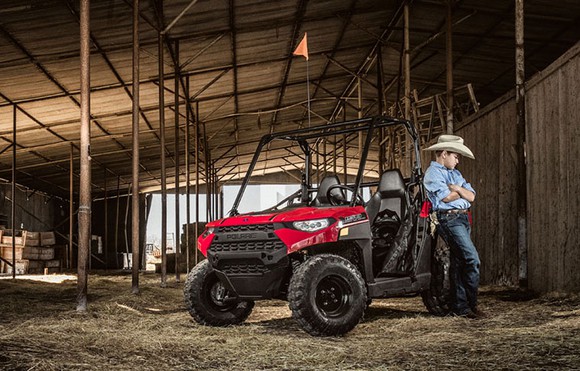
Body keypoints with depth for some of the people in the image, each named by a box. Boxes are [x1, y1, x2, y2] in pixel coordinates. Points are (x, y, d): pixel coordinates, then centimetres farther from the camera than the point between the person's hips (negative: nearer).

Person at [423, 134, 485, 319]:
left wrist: (458, 189, -6)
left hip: (463, 218, 9)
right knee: (472, 259, -16)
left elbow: (471, 197, 12)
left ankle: (460, 307, 13)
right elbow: (446, 197, -15)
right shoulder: (433, 173, -3)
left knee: (458, 262, 9)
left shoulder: (455, 174, 23)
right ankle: (472, 304, -8)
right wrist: (461, 192, 4)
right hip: (449, 219, -9)